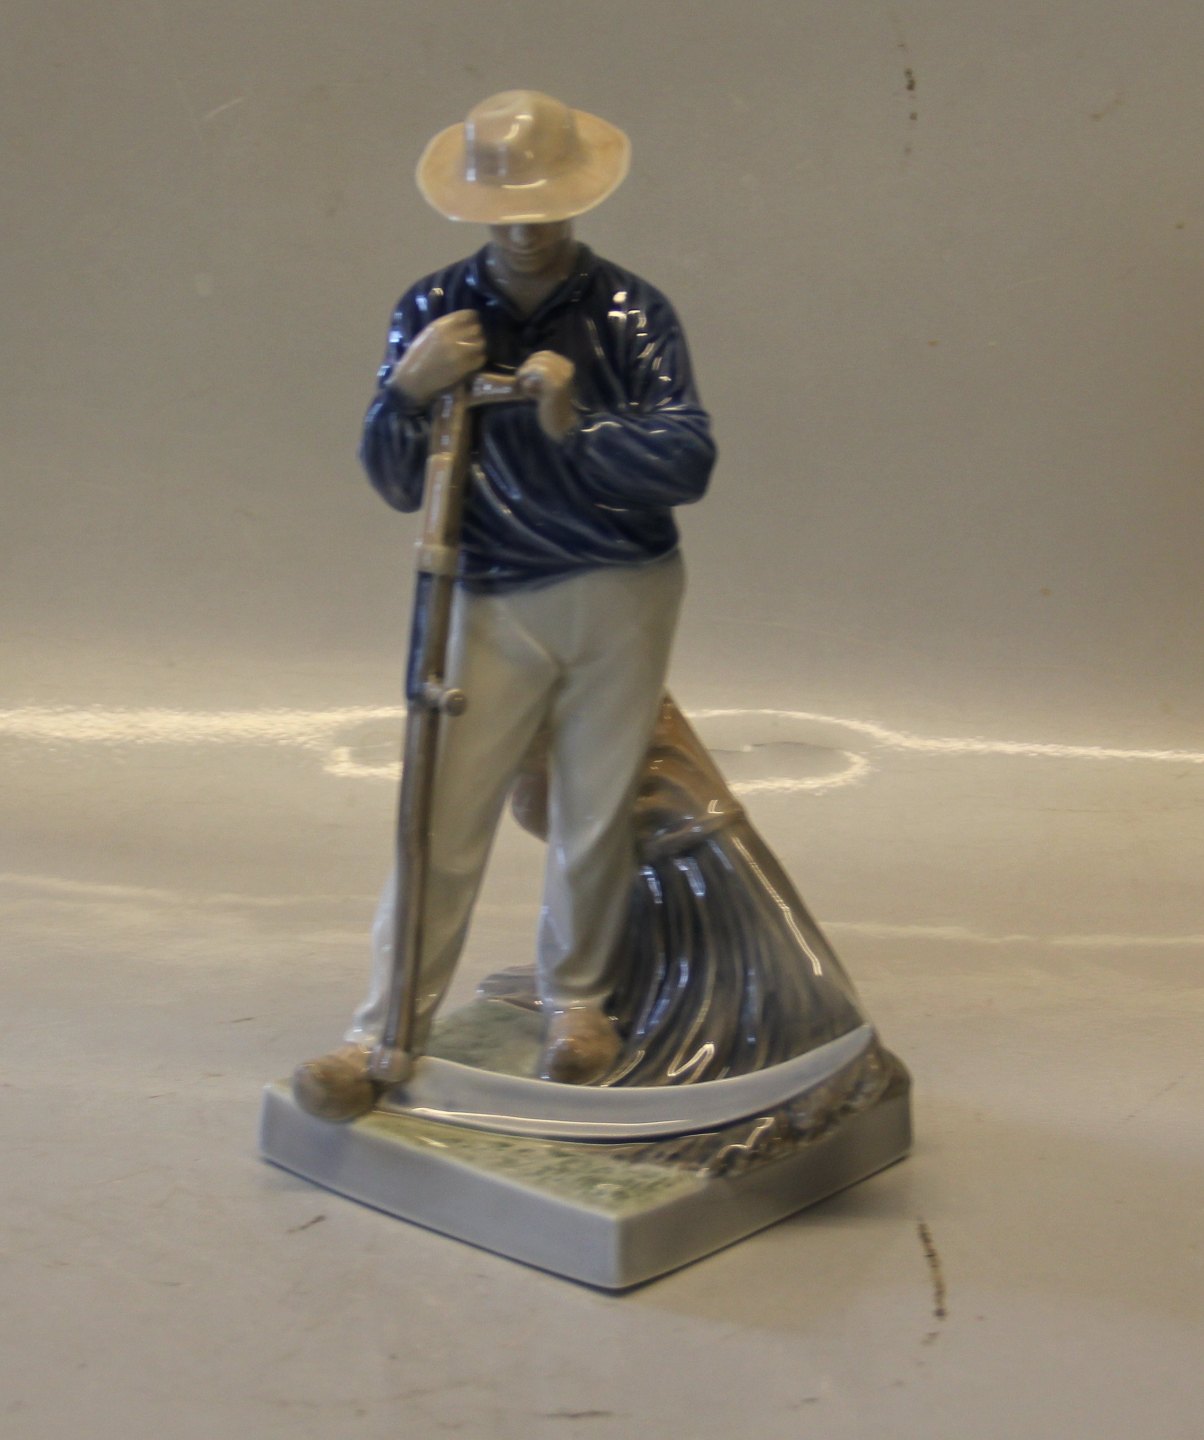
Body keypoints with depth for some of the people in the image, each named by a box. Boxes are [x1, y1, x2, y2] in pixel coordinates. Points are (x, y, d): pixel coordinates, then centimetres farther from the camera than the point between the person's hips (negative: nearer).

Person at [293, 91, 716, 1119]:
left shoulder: (631, 312, -5)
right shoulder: (434, 312, 0)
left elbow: (688, 464, -13)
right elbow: (398, 484, -1)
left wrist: (575, 423, -26)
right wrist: (409, 388, -20)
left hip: (621, 597, 0)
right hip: (493, 602, 1)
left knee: (596, 813, 8)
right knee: (443, 816, -3)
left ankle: (577, 1000, 29)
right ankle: (387, 1032, 4)